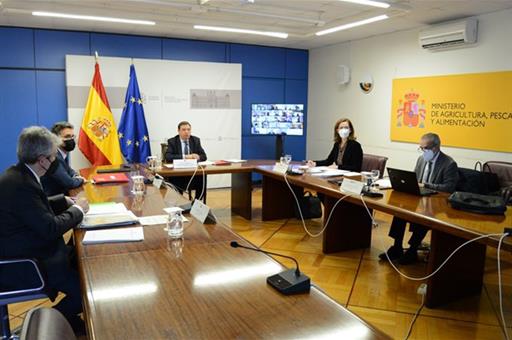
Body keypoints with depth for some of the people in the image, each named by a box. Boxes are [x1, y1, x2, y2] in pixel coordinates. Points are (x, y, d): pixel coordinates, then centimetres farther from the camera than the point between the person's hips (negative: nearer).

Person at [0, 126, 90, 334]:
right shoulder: (21, 185, -28)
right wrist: (77, 209, -12)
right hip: (21, 266, -10)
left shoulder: (17, 174, 3)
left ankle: (66, 317, 24)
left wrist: (65, 201, 6)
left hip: (23, 252, 10)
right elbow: (51, 228, -27)